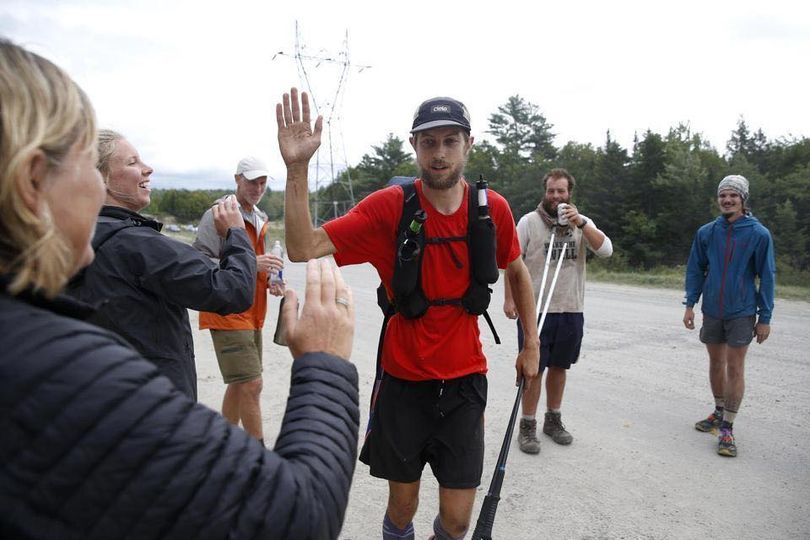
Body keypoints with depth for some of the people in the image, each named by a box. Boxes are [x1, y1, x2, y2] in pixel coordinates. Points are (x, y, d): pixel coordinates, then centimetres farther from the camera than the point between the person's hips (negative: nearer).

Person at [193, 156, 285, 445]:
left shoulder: (260, 218, 16)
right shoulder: (217, 215, -11)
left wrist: (269, 281, 8)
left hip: (252, 313, 9)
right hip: (227, 313, -8)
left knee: (239, 384, 16)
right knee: (251, 384, -9)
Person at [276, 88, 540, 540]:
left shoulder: (493, 209, -5)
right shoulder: (388, 206, -13)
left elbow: (518, 271, 12)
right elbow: (303, 249, -20)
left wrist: (532, 343, 13)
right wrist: (297, 168, -30)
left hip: (465, 380, 2)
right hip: (404, 379, -1)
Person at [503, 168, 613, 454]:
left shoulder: (582, 222, 8)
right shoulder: (529, 221, -2)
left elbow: (606, 250, -6)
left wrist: (580, 223, -16)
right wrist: (509, 298, -10)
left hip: (571, 310, 4)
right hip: (535, 309, -3)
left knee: (559, 366, 15)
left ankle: (553, 420, 31)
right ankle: (527, 426, 15)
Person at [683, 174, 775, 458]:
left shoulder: (759, 234, -7)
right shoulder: (706, 232, 0)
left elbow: (767, 276, -4)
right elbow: (695, 269, 6)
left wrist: (765, 317, -5)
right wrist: (690, 304, 0)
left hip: (742, 312, -3)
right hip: (712, 310, 3)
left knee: (735, 368, -1)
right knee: (716, 363, 15)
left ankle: (727, 428, 8)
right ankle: (719, 412, 34)